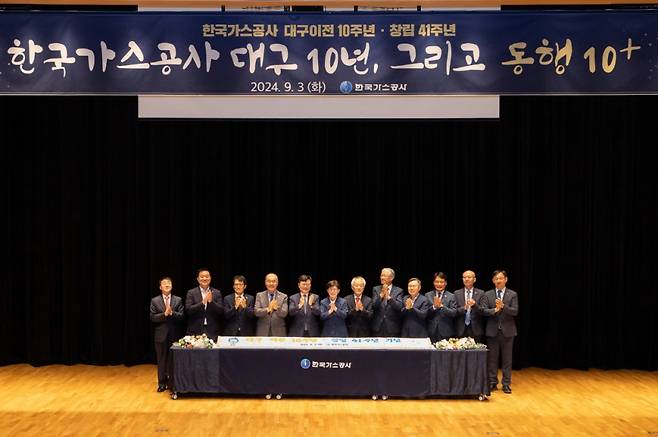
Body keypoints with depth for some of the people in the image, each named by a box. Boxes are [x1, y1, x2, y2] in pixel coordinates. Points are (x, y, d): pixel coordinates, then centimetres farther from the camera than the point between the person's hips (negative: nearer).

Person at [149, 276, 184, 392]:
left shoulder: (178, 300, 5)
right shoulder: (155, 301, 3)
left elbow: (181, 316, -3)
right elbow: (153, 317, -5)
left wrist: (171, 313, -19)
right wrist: (164, 314, -18)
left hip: (174, 334, 0)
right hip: (161, 335, 0)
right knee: (161, 360, 5)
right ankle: (162, 383, 14)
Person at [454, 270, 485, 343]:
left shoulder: (480, 293, 4)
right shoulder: (457, 293, 7)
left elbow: (483, 312, -1)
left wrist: (474, 305, -21)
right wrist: (464, 308, -19)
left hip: (475, 330, 0)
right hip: (461, 330, 1)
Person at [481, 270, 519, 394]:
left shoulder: (513, 294, 1)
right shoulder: (488, 295, 5)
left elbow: (515, 311, -9)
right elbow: (483, 310, -5)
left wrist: (503, 306, -24)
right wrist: (495, 310, -23)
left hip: (507, 331, -1)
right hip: (492, 331, 1)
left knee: (507, 358, 4)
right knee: (492, 358, 6)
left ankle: (506, 384, 12)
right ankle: (492, 382, 16)